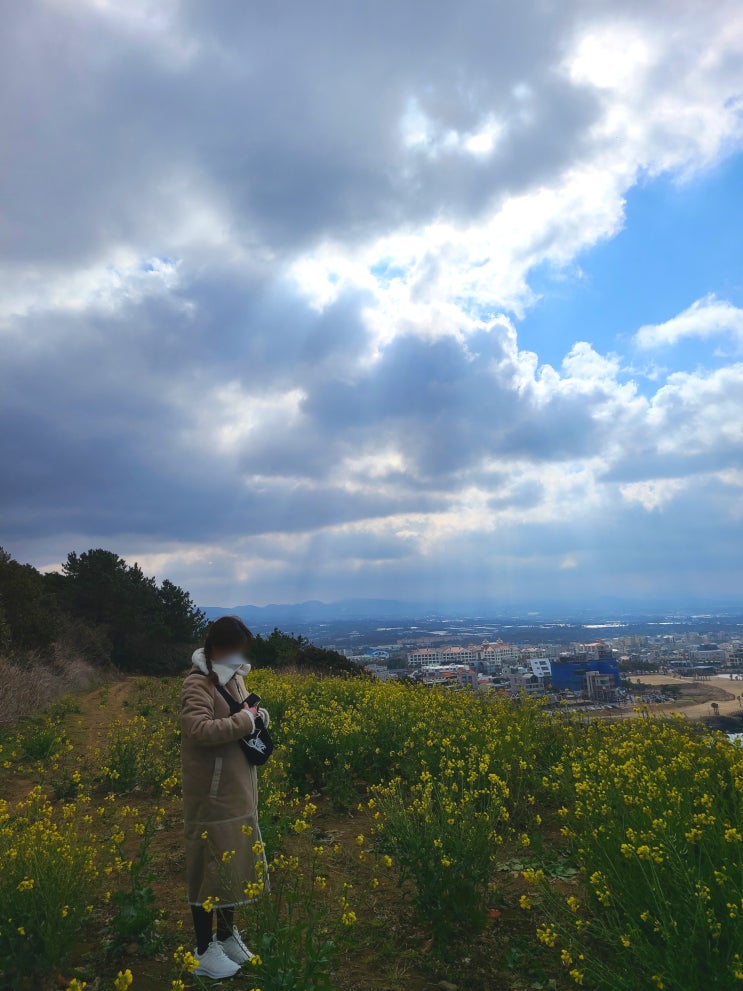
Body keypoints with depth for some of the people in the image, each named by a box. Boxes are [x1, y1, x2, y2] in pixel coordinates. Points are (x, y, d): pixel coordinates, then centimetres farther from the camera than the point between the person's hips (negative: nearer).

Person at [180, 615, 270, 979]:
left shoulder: (233, 678, 8)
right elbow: (200, 730, -33)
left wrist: (258, 714, -1)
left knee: (234, 864, 20)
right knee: (210, 869, 4)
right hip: (212, 799, -9)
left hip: (239, 794, 9)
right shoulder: (197, 683, -19)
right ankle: (204, 951, 21)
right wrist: (244, 721, -26)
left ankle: (227, 936, 38)